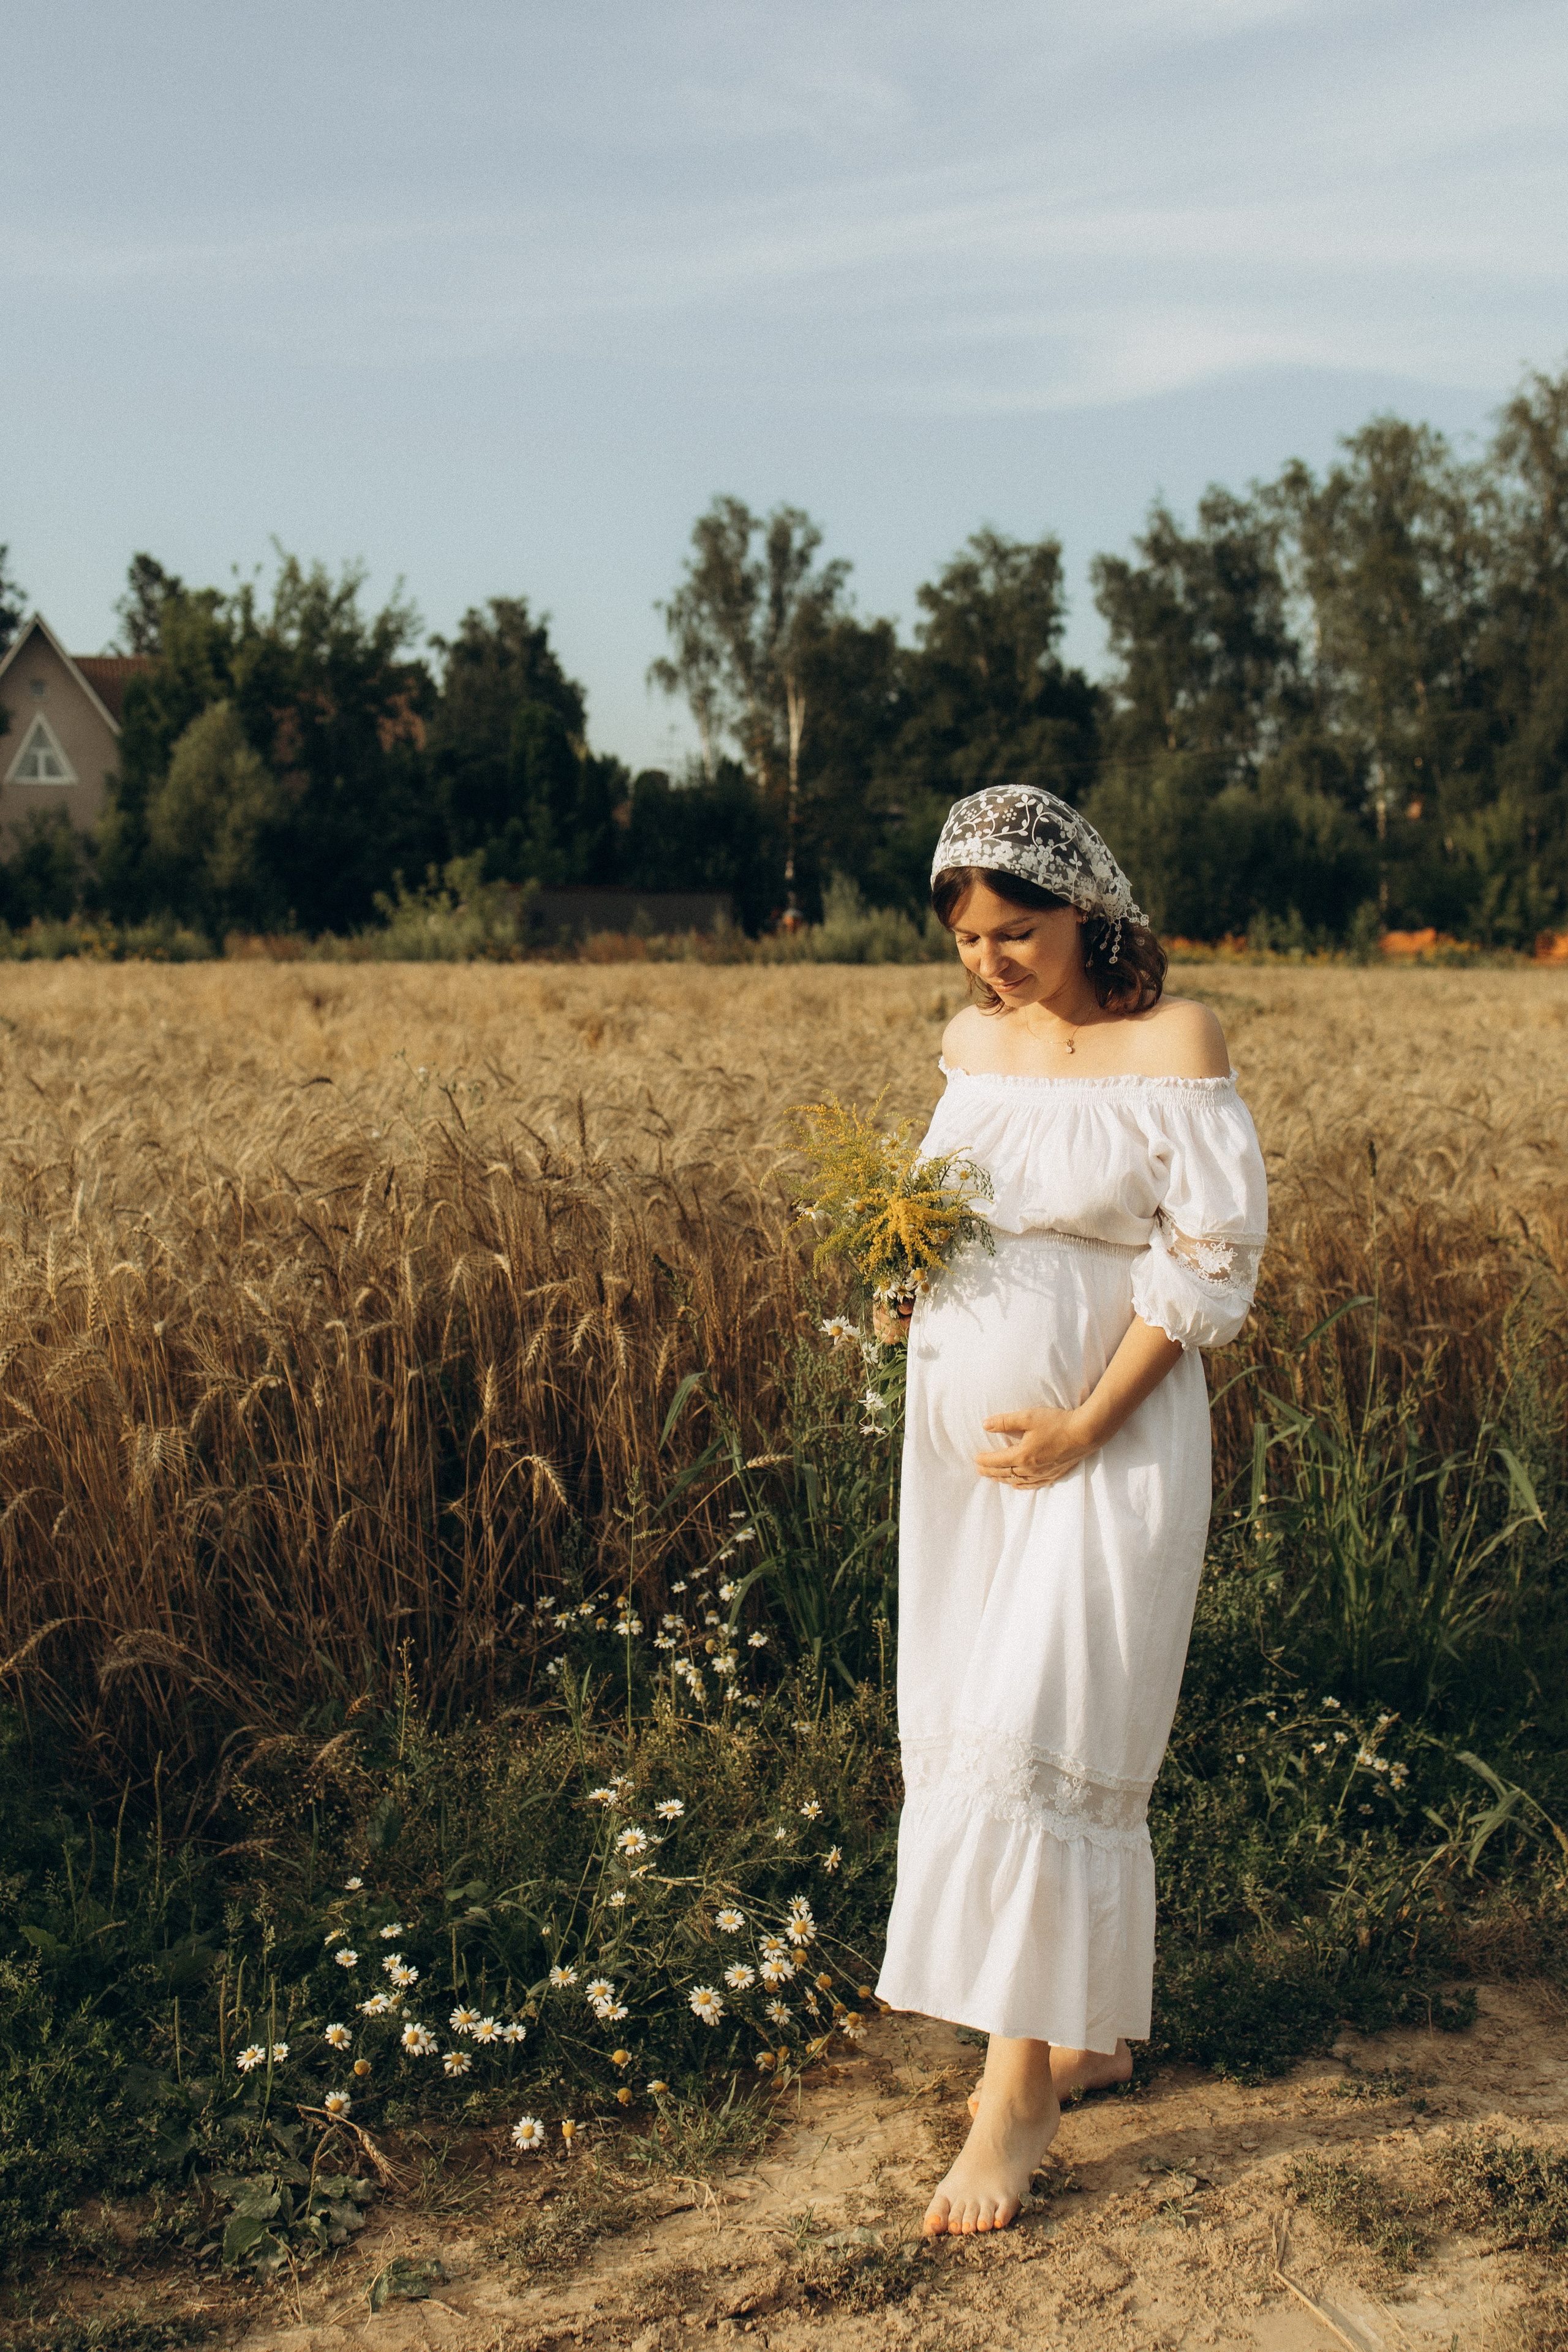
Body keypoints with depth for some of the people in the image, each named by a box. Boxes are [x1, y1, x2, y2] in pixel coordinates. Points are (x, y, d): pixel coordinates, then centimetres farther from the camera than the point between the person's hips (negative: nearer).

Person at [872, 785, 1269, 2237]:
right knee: (973, 1725, 10)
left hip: (1108, 1440, -6)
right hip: (963, 1431, 6)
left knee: (1041, 1735, -7)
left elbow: (1212, 1256, -12)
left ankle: (1018, 2088, 4)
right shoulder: (971, 1042, 8)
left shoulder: (1171, 1041, -10)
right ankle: (1090, 2028, 26)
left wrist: (1085, 1425, -15)